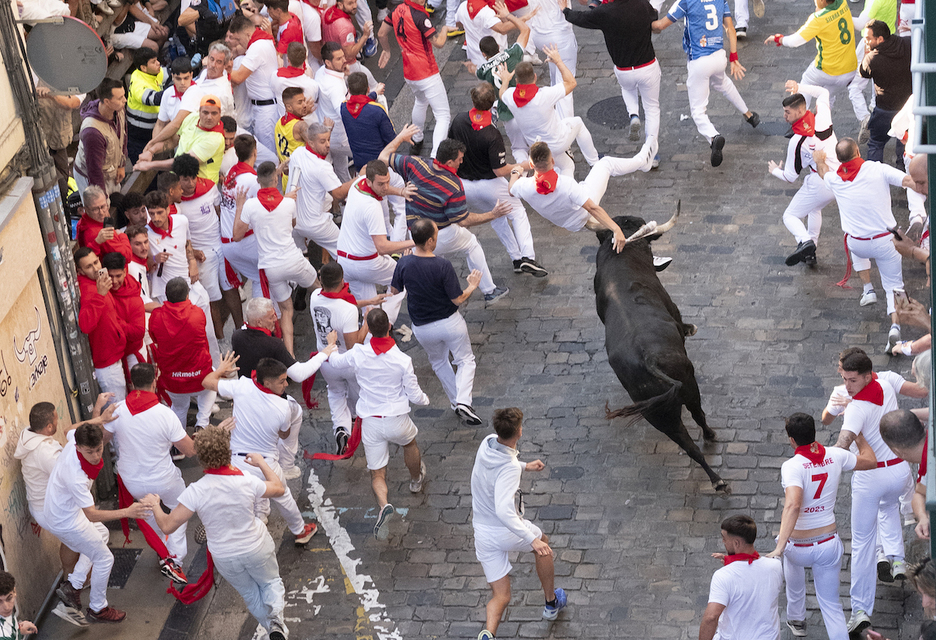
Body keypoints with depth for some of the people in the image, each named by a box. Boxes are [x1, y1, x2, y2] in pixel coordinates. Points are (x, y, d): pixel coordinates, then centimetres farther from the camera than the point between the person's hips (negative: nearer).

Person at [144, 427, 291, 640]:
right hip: (256, 549, 0)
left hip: (225, 557, 0)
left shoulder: (195, 492, -28)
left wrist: (154, 505, -3)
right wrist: (261, 463, 9)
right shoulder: (248, 483, -24)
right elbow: (279, 489, -3)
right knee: (271, 582, 25)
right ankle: (276, 616, 0)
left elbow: (167, 525, -23)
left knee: (250, 594, 27)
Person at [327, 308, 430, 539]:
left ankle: (383, 504, -23)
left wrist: (331, 343, 33)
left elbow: (335, 361, 10)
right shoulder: (403, 360, -17)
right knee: (409, 443, 35)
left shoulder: (358, 354, -12)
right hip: (397, 420, 0)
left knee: (377, 473, 6)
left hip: (370, 422, 0)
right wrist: (425, 399, 16)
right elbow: (414, 395, -8)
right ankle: (416, 480, 58)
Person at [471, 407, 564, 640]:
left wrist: (524, 466, 25)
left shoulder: (487, 442, -8)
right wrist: (532, 539, -40)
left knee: (500, 597, 10)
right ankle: (551, 603, 45)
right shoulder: (509, 468, -31)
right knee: (543, 545, 30)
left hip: (482, 532, 6)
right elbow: (504, 511, -40)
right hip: (508, 531, -6)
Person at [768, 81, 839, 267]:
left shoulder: (797, 142, -18)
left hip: (820, 184, -7)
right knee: (814, 208, 31)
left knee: (790, 216, 6)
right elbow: (823, 92, 20)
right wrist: (799, 88, 15)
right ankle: (810, 253, 29)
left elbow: (790, 177, -7)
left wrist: (775, 171, 13)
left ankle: (805, 241, -24)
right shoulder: (822, 115, -5)